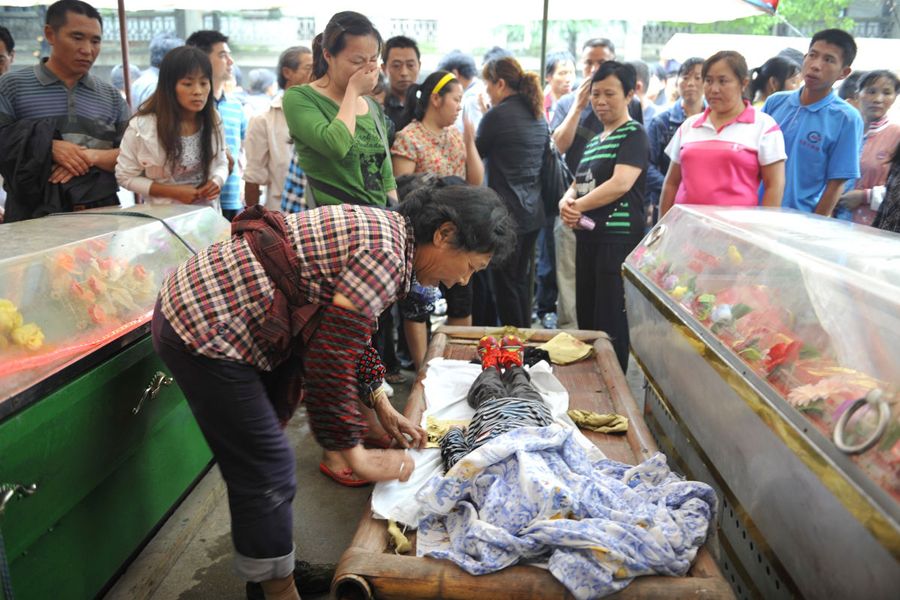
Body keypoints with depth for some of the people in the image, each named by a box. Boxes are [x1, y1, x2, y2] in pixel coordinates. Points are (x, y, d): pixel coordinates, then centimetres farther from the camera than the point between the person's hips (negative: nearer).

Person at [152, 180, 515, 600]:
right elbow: (330, 356, -22)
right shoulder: (387, 252, -22)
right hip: (205, 329, -11)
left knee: (255, 462, 21)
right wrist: (356, 457, -12)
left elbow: (345, 333, 19)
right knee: (268, 473, -1)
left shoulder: (379, 227, 9)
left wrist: (381, 407, 18)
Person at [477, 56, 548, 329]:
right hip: (533, 212, 8)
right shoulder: (538, 114, 11)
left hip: (506, 213, -8)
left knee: (504, 285, 2)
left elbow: (476, 153, -4)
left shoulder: (497, 115, -13)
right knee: (523, 281, 18)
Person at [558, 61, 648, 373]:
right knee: (586, 316, 14)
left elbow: (620, 183, -20)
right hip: (588, 236, 9)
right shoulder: (595, 139, 18)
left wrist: (578, 205, -12)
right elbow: (578, 183, 18)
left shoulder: (633, 134, -6)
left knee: (610, 321, -3)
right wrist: (566, 201, -5)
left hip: (617, 236, -8)